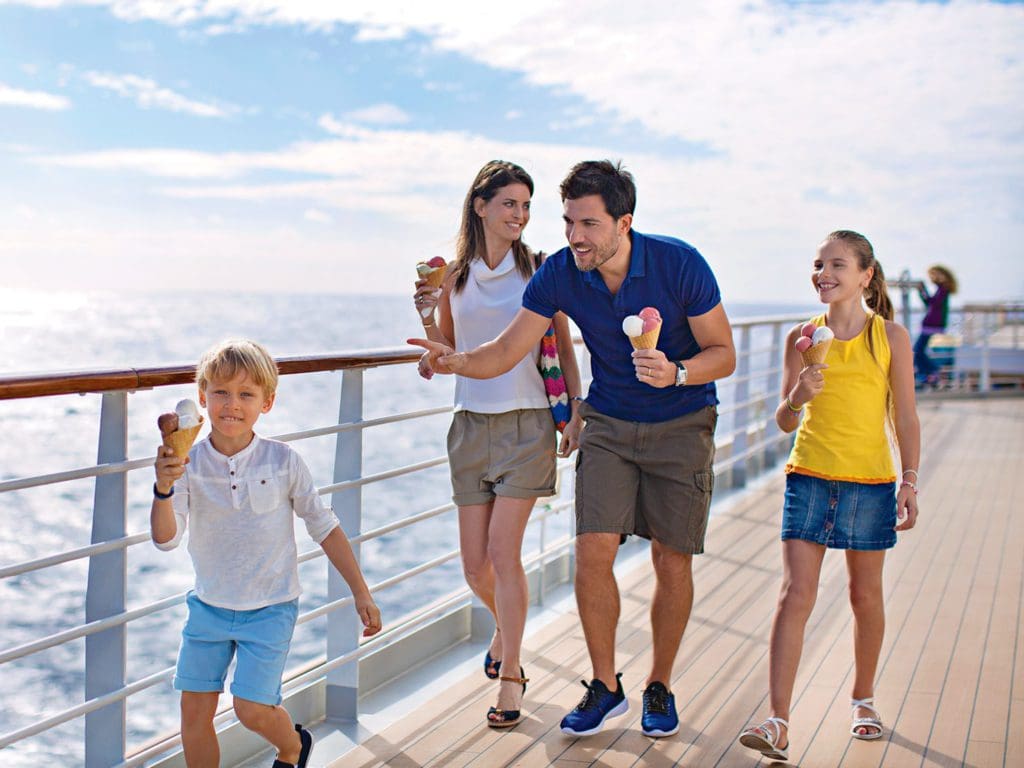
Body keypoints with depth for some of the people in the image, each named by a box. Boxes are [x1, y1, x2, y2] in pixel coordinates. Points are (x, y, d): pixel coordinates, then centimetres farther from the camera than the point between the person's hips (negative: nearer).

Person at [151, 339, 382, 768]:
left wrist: (361, 593, -1)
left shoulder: (282, 462, -11)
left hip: (269, 608, -2)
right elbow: (166, 539, -18)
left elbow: (324, 527, -2)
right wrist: (163, 489, -37)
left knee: (252, 708, -8)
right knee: (195, 709, 5)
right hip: (208, 605, 3)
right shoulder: (189, 465, -9)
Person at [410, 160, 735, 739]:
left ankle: (660, 686, 22)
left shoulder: (680, 264, -20)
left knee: (672, 562, 2)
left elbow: (723, 354, -12)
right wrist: (456, 361, -31)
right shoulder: (560, 274, -12)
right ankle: (605, 686, 9)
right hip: (608, 424, 2)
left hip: (681, 425, -2)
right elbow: (506, 353, -11)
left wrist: (677, 373, -32)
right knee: (593, 550, -9)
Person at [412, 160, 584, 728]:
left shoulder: (538, 269, -1)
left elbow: (563, 344, 4)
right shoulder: (453, 275, 4)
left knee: (503, 552, -8)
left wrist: (575, 412, -4)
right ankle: (503, 625, 40)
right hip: (471, 424, 3)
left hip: (526, 424, -3)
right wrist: (427, 316, -9)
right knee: (474, 563, 7)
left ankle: (510, 676, 6)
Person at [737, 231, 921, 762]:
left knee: (865, 595, 12)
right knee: (795, 594, -7)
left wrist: (909, 482, -1)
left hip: (869, 481, 0)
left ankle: (863, 698, 34)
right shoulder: (802, 338, 3)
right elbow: (785, 422, 6)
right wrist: (798, 396, -15)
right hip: (809, 478, 1)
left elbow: (904, 417, 3)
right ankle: (777, 724, -9)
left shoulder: (891, 337, 0)